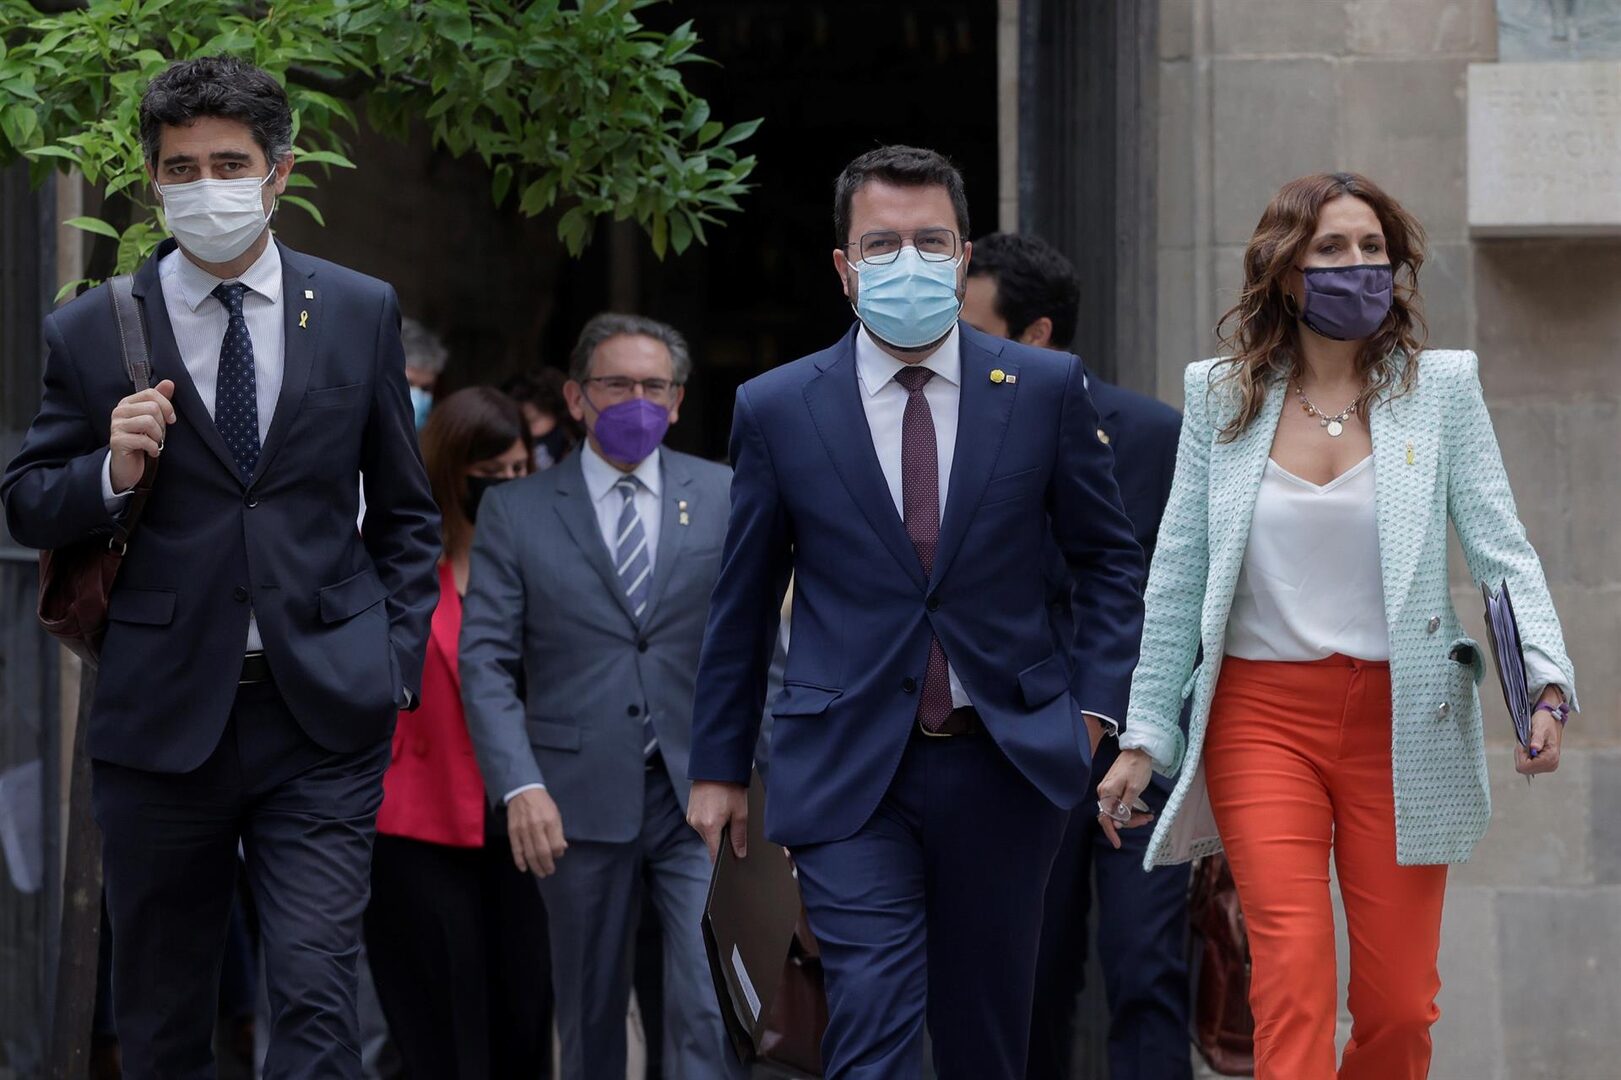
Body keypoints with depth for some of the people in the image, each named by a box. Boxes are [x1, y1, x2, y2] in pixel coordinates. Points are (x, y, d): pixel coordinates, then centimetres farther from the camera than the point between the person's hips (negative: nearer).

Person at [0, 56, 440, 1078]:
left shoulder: (361, 313, 6)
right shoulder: (91, 332, 2)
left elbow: (406, 513, 14)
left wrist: (397, 665, 4)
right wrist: (112, 472, -12)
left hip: (322, 715, 0)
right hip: (160, 716, 1)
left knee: (317, 993, -13)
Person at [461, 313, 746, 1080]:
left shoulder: (727, 498, 7)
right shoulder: (515, 512, 5)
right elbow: (485, 661, -1)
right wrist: (520, 787, -14)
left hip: (702, 793, 0)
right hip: (581, 800, 0)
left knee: (710, 1016, -13)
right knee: (590, 1018, 9)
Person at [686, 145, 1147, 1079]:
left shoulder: (1046, 389, 2)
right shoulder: (776, 410, 1)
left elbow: (1111, 561, 11)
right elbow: (743, 603, 9)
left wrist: (1094, 706, 0)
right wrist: (719, 767, 10)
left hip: (1007, 761, 2)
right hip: (850, 774, -2)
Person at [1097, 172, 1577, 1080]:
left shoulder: (1441, 390, 2)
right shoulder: (1223, 398, 5)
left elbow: (1502, 551, -2)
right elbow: (1178, 577, 9)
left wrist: (1547, 680, -18)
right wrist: (1145, 734, 7)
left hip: (1397, 720, 0)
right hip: (1262, 712, 0)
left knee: (1398, 1003, 1)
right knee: (1292, 971, -15)